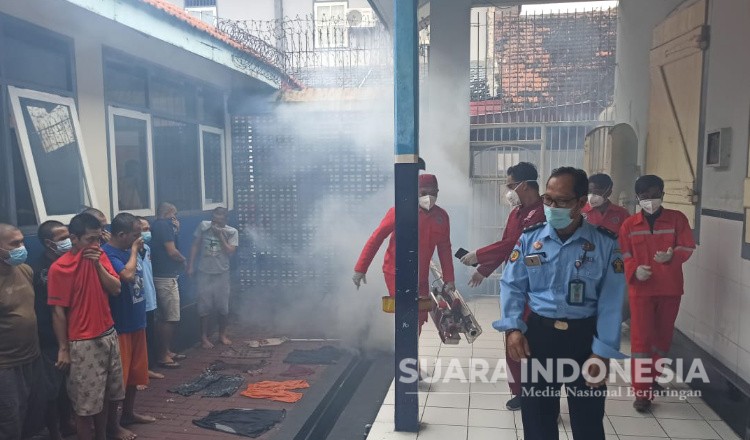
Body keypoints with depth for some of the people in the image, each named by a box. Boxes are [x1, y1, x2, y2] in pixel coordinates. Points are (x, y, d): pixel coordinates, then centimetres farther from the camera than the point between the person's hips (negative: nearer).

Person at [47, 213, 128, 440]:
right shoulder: (59, 268, -14)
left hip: (109, 335, 6)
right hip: (83, 343, -6)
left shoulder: (100, 256, 4)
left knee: (105, 395, 18)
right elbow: (58, 312, -12)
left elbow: (116, 289, -2)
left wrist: (98, 264, -13)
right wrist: (63, 349, -9)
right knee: (86, 403, 4)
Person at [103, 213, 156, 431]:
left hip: (136, 321, 9)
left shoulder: (129, 250, 7)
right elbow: (127, 275, -33)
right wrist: (134, 250, -22)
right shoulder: (108, 253, -19)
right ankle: (112, 424, 17)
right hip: (119, 325, -9)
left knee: (135, 372, 19)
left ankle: (129, 413, 36)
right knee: (118, 376, 2)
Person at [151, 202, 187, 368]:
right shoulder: (165, 225, -13)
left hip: (161, 276, 10)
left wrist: (175, 231, 9)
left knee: (164, 318, 15)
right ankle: (163, 356, 1)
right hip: (166, 278, -10)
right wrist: (183, 260, 0)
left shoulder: (157, 226, 16)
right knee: (170, 318, -5)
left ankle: (167, 351, 23)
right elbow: (172, 252, -19)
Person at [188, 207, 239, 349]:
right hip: (204, 273, 0)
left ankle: (222, 335, 25)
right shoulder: (203, 226, -4)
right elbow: (195, 246, 2)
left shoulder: (232, 232, -7)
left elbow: (230, 252, -15)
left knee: (222, 306, 7)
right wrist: (191, 265, -1)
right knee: (204, 306, 3)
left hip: (222, 273, 0)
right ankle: (204, 337, 15)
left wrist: (220, 235, -19)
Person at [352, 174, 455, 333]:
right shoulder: (399, 211, -12)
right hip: (396, 274, -5)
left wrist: (449, 279, 10)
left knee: (419, 318, 11)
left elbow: (444, 249, 12)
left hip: (421, 277, 5)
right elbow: (376, 238, -11)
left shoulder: (441, 217, 2)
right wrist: (360, 269, -13)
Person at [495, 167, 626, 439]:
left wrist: (602, 353, -11)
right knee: (536, 416, 15)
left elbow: (611, 302, -8)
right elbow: (512, 286, 1)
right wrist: (513, 328, -12)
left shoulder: (605, 244, -6)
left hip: (585, 336, -1)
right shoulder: (529, 239, -1)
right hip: (538, 334, 2)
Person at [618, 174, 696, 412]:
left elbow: (687, 247, -4)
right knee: (641, 338, -4)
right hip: (641, 289, -1)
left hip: (670, 288, 1)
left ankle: (652, 375, 37)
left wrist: (671, 256, -25)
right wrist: (634, 270, -20)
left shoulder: (677, 219, 1)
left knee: (663, 336, 14)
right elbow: (623, 256, 0)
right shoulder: (629, 225, 1)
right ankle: (642, 391, 2)